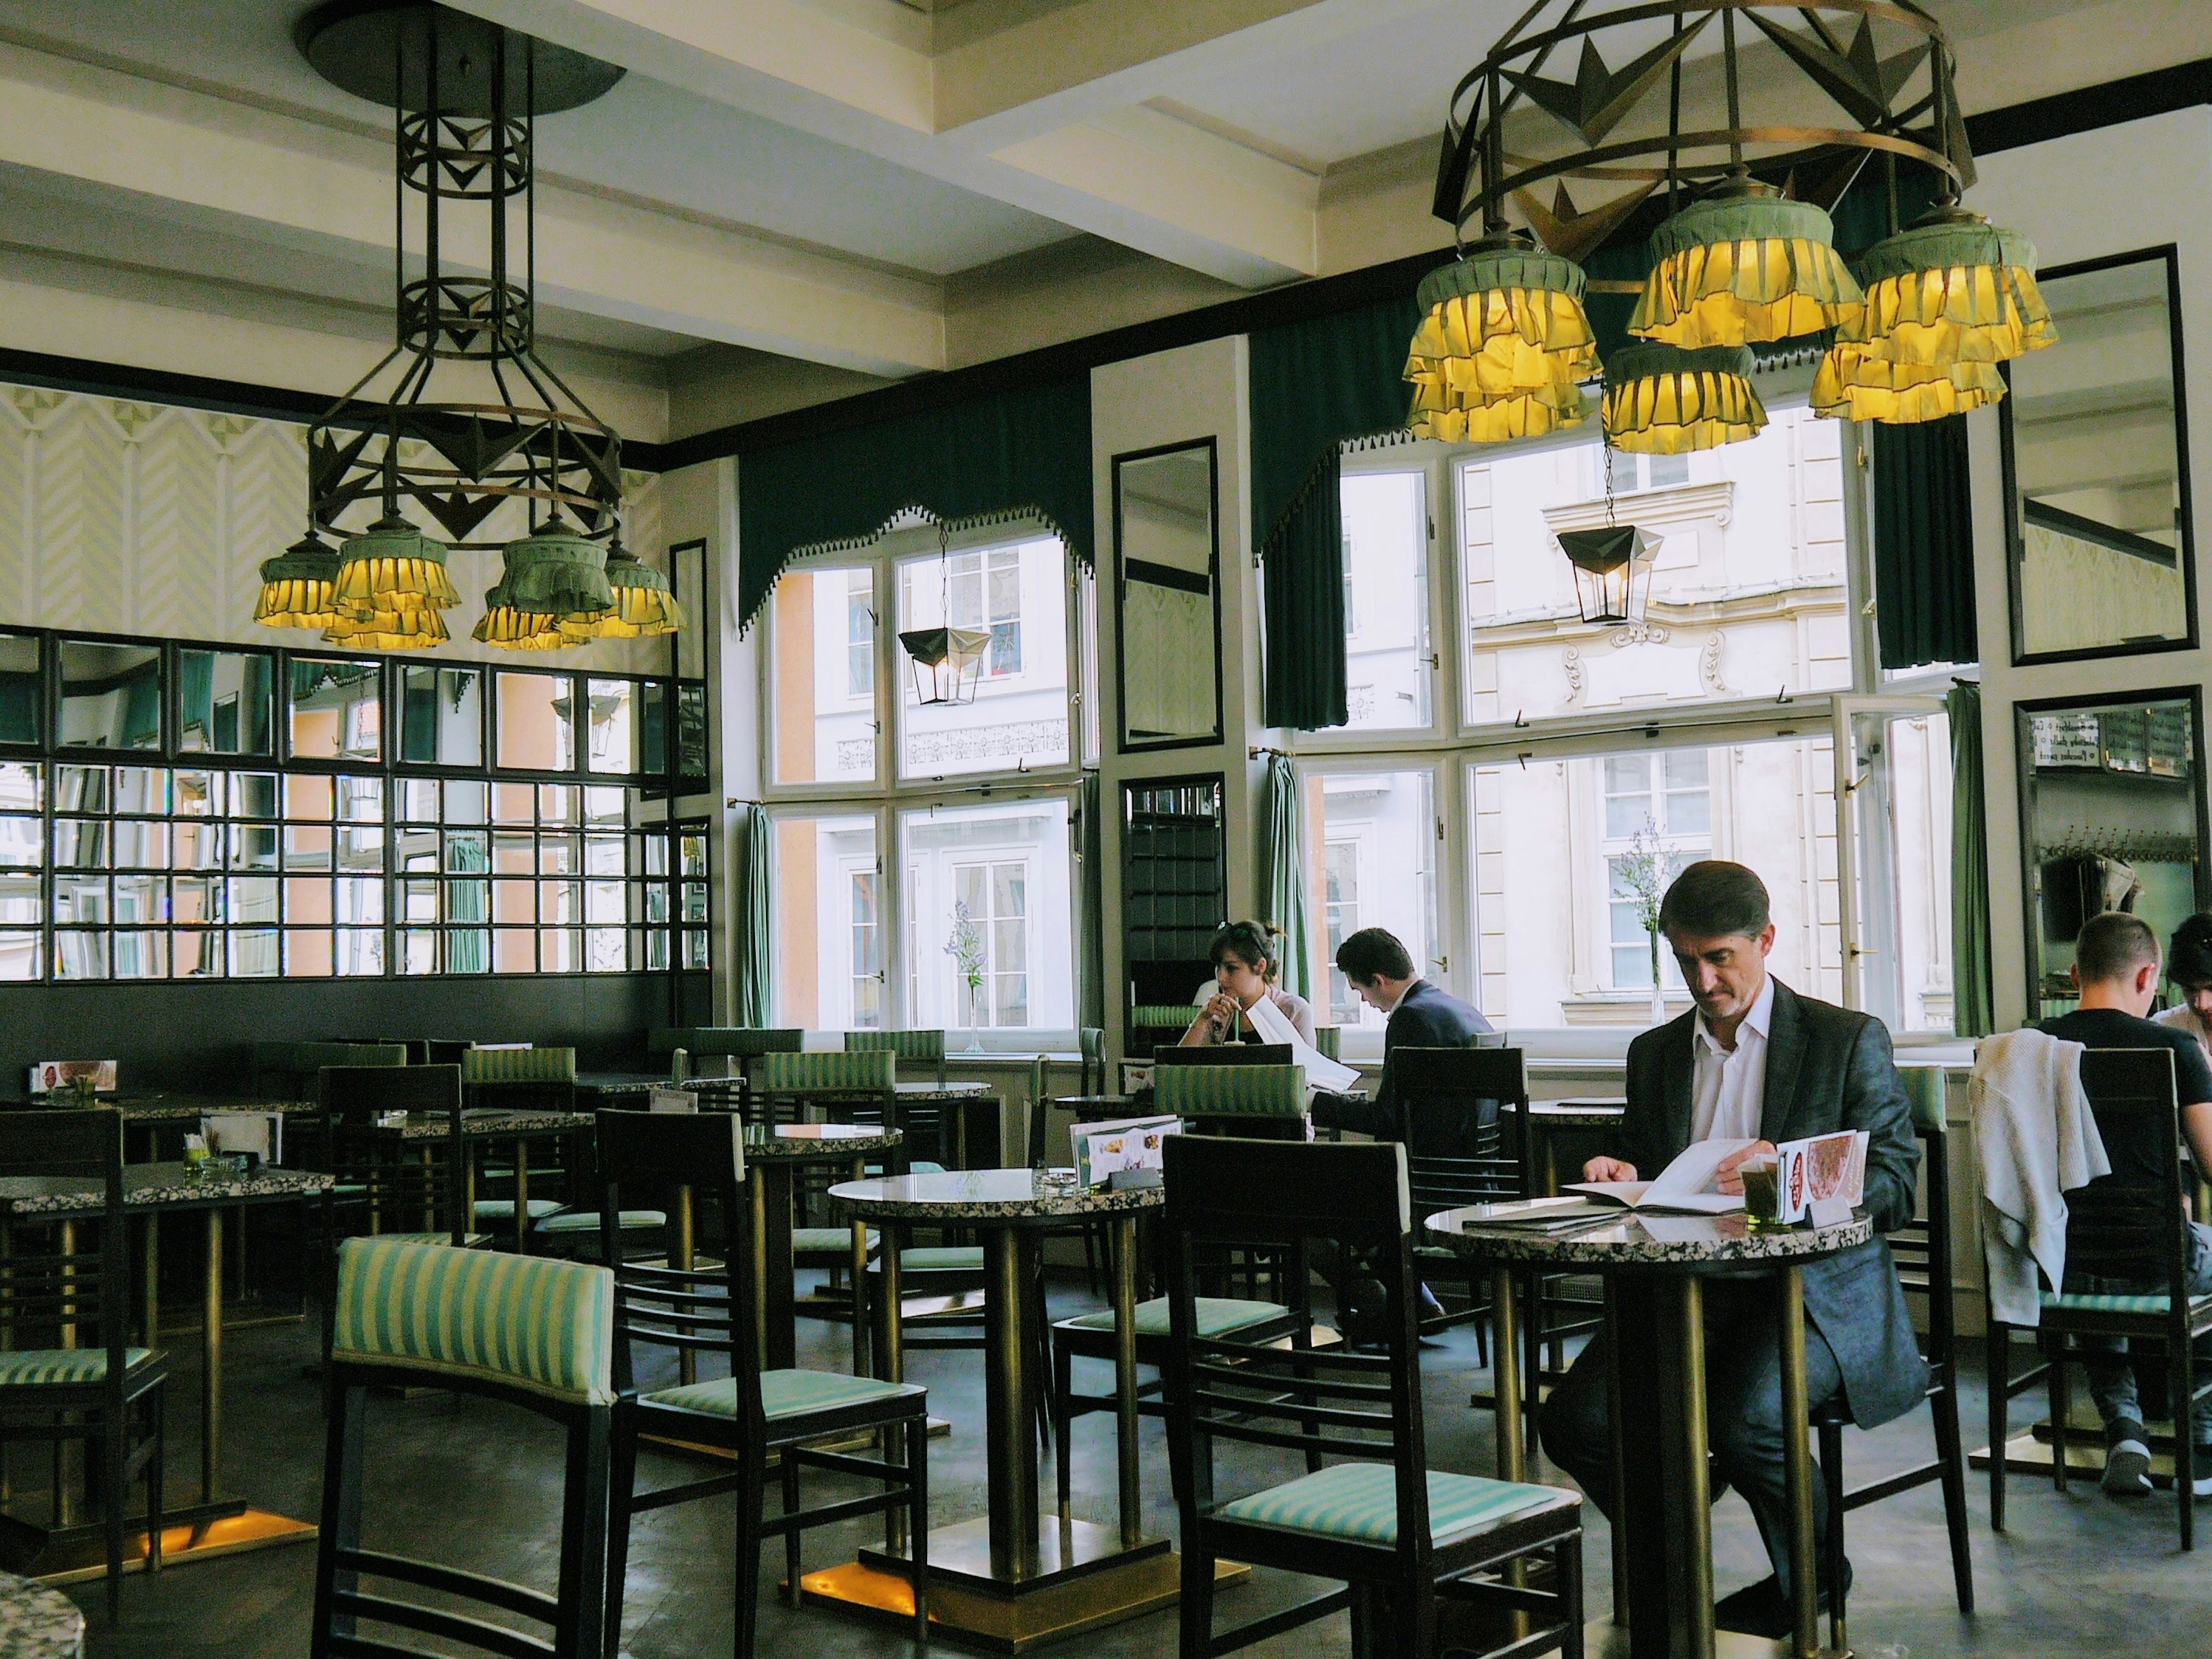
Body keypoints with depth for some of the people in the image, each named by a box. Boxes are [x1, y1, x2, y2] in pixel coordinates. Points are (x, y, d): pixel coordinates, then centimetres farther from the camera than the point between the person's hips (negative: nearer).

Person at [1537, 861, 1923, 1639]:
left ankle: (1811, 1575, 3)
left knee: (1746, 1421, -32)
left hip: (1815, 1291, -4)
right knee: (1575, 1420, -20)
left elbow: (1894, 1188, -4)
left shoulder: (1849, 1040, 2)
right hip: (1685, 1289, 4)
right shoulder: (1654, 1053, 17)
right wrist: (1622, 1176, -2)